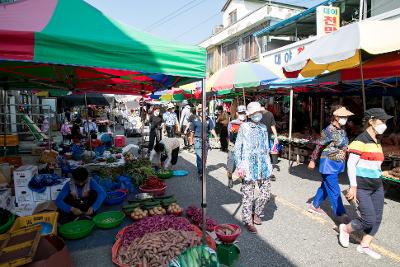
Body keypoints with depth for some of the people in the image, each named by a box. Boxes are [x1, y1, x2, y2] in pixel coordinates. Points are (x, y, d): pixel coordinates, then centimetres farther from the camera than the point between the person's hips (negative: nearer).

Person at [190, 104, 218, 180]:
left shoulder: (208, 119, 5)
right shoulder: (195, 119, -1)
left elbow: (212, 128, 4)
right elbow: (192, 131, 3)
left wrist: (215, 136, -9)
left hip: (206, 139, 3)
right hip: (198, 139, -3)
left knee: (205, 157, 14)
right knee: (199, 157, -9)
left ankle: (203, 169, 33)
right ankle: (200, 173, -5)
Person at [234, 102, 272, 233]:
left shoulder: (263, 127, 11)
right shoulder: (244, 127, -6)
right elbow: (237, 148, -7)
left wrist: (269, 164, 15)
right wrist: (239, 166, -12)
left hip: (263, 166, 6)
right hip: (248, 167, -5)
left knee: (266, 192, 8)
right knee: (248, 195, 4)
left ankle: (256, 212, 34)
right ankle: (248, 221, 22)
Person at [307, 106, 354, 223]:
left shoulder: (342, 129, 5)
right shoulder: (329, 131, -19)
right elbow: (319, 146, -13)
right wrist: (313, 161, -9)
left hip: (339, 163, 9)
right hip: (329, 163, -9)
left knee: (326, 186, 18)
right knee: (334, 190, -2)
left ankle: (314, 205, 32)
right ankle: (341, 214, 6)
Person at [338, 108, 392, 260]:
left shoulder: (376, 142, 11)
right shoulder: (361, 140, -15)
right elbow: (351, 164, -17)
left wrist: (378, 181, 19)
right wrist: (353, 187, -19)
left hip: (377, 186, 8)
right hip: (362, 187, -8)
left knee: (377, 219, 10)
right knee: (369, 220, -6)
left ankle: (364, 246, 26)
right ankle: (345, 229, 20)